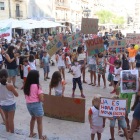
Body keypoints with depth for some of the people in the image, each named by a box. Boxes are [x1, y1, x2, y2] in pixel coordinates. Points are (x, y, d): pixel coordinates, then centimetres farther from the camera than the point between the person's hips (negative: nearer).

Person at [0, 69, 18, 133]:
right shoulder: (10, 86, -22)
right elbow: (17, 95, -11)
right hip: (11, 104, -5)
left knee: (6, 118, 24)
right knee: (11, 119, 9)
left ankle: (7, 131, 40)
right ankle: (12, 133, 23)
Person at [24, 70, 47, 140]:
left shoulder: (26, 85, -2)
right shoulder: (37, 86, -20)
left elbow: (26, 97, 8)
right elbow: (41, 99, -19)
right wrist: (41, 94, -1)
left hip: (28, 104, 7)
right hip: (36, 105, -6)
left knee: (33, 118, 31)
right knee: (39, 122, 12)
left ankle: (31, 133, 42)